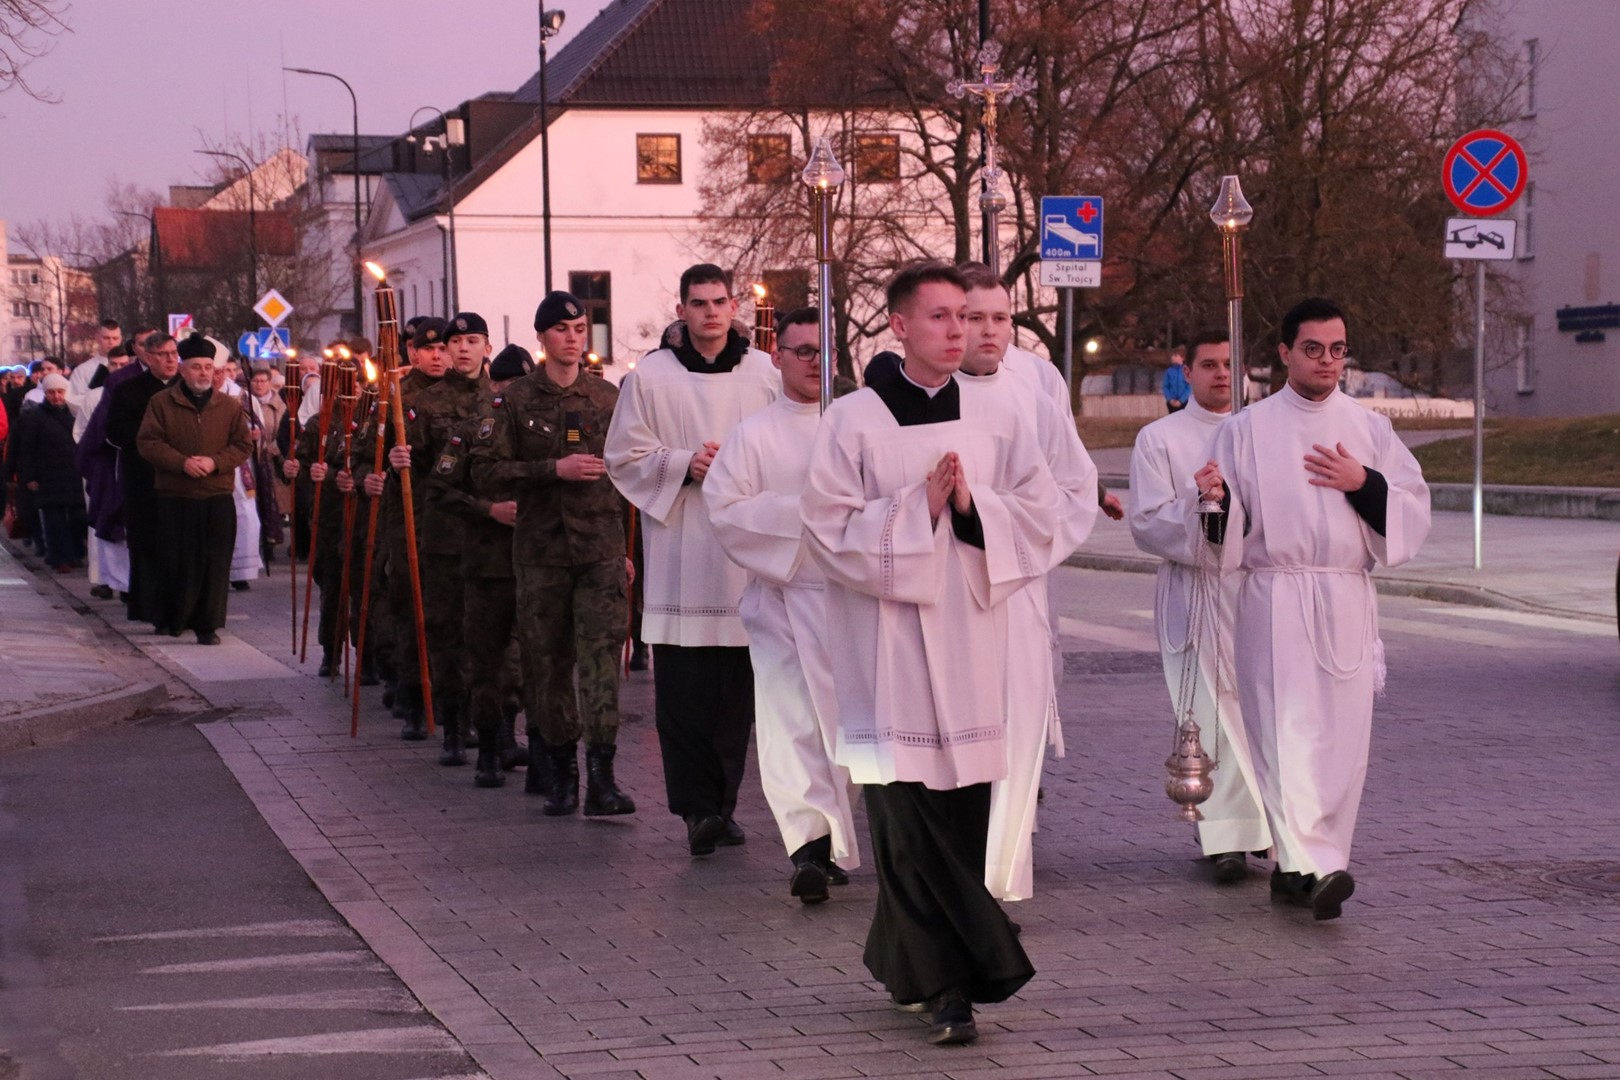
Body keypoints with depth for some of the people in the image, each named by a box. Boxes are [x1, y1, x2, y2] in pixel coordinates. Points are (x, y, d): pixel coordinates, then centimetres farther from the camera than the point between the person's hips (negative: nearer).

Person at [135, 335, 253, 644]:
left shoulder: (230, 406, 8)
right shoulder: (162, 403, 3)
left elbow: (243, 445, 6)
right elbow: (147, 442, -3)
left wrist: (215, 462, -12)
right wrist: (182, 462, -16)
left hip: (217, 499, 1)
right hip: (174, 498, -1)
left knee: (214, 563, -2)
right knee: (175, 563, 3)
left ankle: (207, 624, 5)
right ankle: (172, 621, 19)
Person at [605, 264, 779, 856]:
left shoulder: (764, 374, 7)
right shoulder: (650, 376, 3)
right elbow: (624, 457, 5)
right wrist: (685, 466, -9)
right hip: (679, 551, -2)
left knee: (738, 687, 3)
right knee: (684, 689, -7)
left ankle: (721, 802, 11)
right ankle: (699, 806, -4)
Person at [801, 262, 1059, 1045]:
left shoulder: (999, 420, 8)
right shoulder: (853, 421, -1)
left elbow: (1039, 517, 6)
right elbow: (830, 528, -5)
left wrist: (972, 505, -10)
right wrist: (916, 508, -13)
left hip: (970, 636, 3)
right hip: (888, 639, -3)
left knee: (963, 811, 5)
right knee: (908, 813, -7)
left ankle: (905, 959, 22)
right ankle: (949, 983, -4)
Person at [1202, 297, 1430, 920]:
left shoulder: (1370, 430, 11)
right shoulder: (1246, 430, 4)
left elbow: (1413, 512, 8)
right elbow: (1228, 531, 4)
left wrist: (1365, 484, -9)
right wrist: (1218, 499, -18)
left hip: (1347, 605, 3)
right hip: (1274, 601, -3)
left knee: (1341, 739, 2)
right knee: (1287, 730, -15)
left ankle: (1297, 867, 13)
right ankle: (1314, 867, -23)